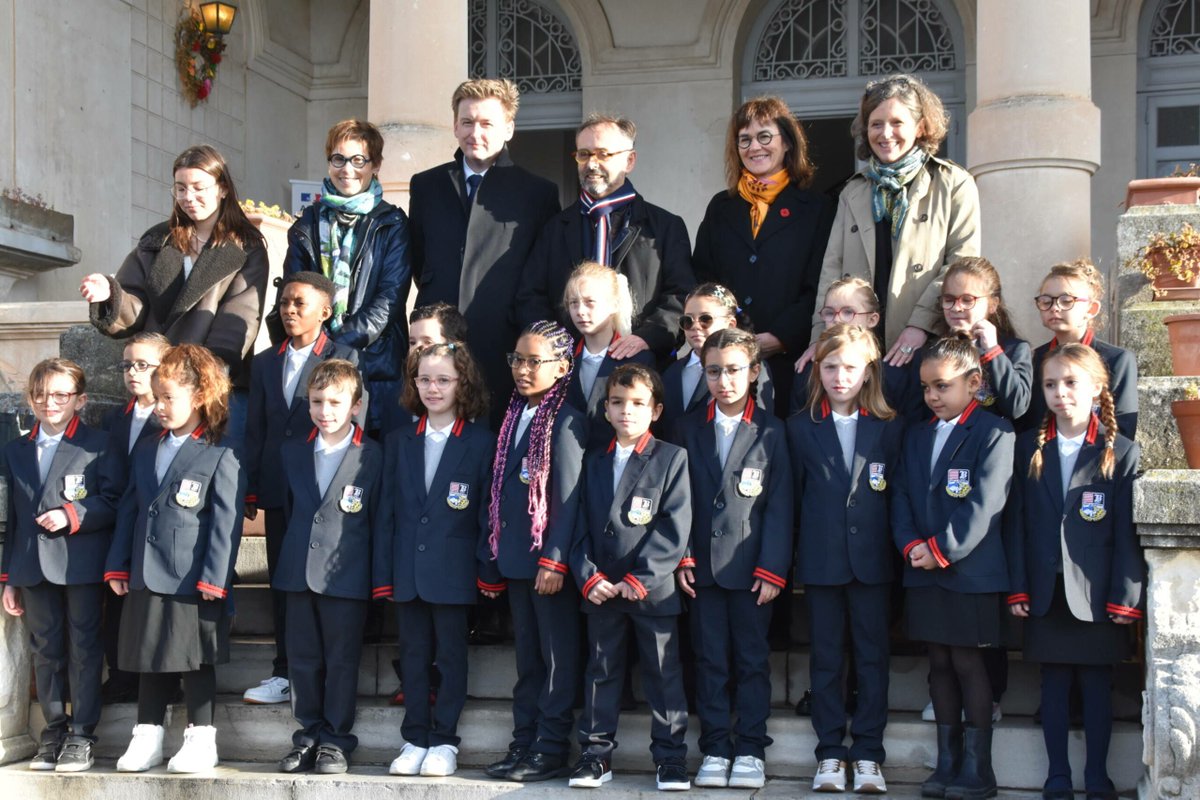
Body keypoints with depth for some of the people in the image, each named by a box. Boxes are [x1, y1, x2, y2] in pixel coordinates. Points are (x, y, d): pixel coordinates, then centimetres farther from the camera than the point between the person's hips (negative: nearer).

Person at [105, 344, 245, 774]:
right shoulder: (145, 451, 13)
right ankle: (147, 739, 20)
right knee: (149, 660, 12)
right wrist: (117, 566, 10)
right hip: (145, 578, 6)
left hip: (192, 582, -6)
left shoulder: (220, 457, -8)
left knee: (195, 661, 3)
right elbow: (129, 510, 15)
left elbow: (225, 523, -12)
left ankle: (201, 740, 12)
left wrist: (214, 578, -16)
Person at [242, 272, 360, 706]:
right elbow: (255, 430, 14)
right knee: (281, 581, 9)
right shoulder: (264, 363, 15)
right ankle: (284, 673, 16)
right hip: (279, 490, 5)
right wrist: (251, 489, 8)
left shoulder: (344, 358, -1)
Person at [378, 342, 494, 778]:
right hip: (407, 569, 4)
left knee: (451, 655, 5)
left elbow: (487, 512, -3)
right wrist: (384, 572, 3)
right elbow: (388, 511, 8)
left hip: (453, 572, -3)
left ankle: (444, 741, 13)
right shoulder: (399, 441, 9)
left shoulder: (481, 442, -2)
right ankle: (414, 739, 17)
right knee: (413, 655, 10)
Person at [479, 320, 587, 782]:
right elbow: (501, 492, 15)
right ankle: (523, 744, 20)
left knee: (557, 656, 1)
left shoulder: (566, 422, -11)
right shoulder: (514, 417, 13)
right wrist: (491, 561, 14)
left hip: (549, 560, -8)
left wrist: (554, 560, -19)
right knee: (527, 657, 14)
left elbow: (568, 498, -15)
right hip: (514, 558, 8)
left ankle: (552, 749, 6)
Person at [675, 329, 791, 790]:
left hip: (751, 568, -2)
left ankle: (750, 751, 10)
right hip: (702, 565, 2)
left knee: (752, 660, 3)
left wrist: (772, 570, -8)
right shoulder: (690, 429, 8)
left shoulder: (770, 432, 0)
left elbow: (779, 506, -2)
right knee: (710, 660, 5)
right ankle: (715, 750, 12)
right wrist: (683, 557, -2)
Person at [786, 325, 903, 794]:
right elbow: (794, 496, 5)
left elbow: (897, 494, 3)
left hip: (872, 560, 0)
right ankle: (830, 754, 13)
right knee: (826, 658, 6)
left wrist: (900, 550, -3)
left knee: (872, 657, 5)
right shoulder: (801, 428, 4)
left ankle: (867, 754, 12)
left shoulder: (890, 428, 2)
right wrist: (793, 561, 2)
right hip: (821, 560, 0)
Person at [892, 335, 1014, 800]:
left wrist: (941, 550, -15)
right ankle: (947, 763, 17)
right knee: (939, 663, 10)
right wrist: (911, 545, -8)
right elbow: (902, 499, 9)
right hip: (924, 570, 6)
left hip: (971, 570, -6)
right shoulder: (916, 436, 14)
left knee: (967, 662, -2)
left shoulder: (994, 433, -7)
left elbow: (985, 505, -15)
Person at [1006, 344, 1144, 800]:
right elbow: (1016, 523, 2)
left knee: (1097, 683, 6)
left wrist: (1126, 597, -8)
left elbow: (1127, 532, -4)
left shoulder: (1121, 453, -2)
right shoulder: (1028, 448, 4)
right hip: (1046, 591, 2)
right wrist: (1017, 588, -3)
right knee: (1054, 682, 8)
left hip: (1096, 592, -2)